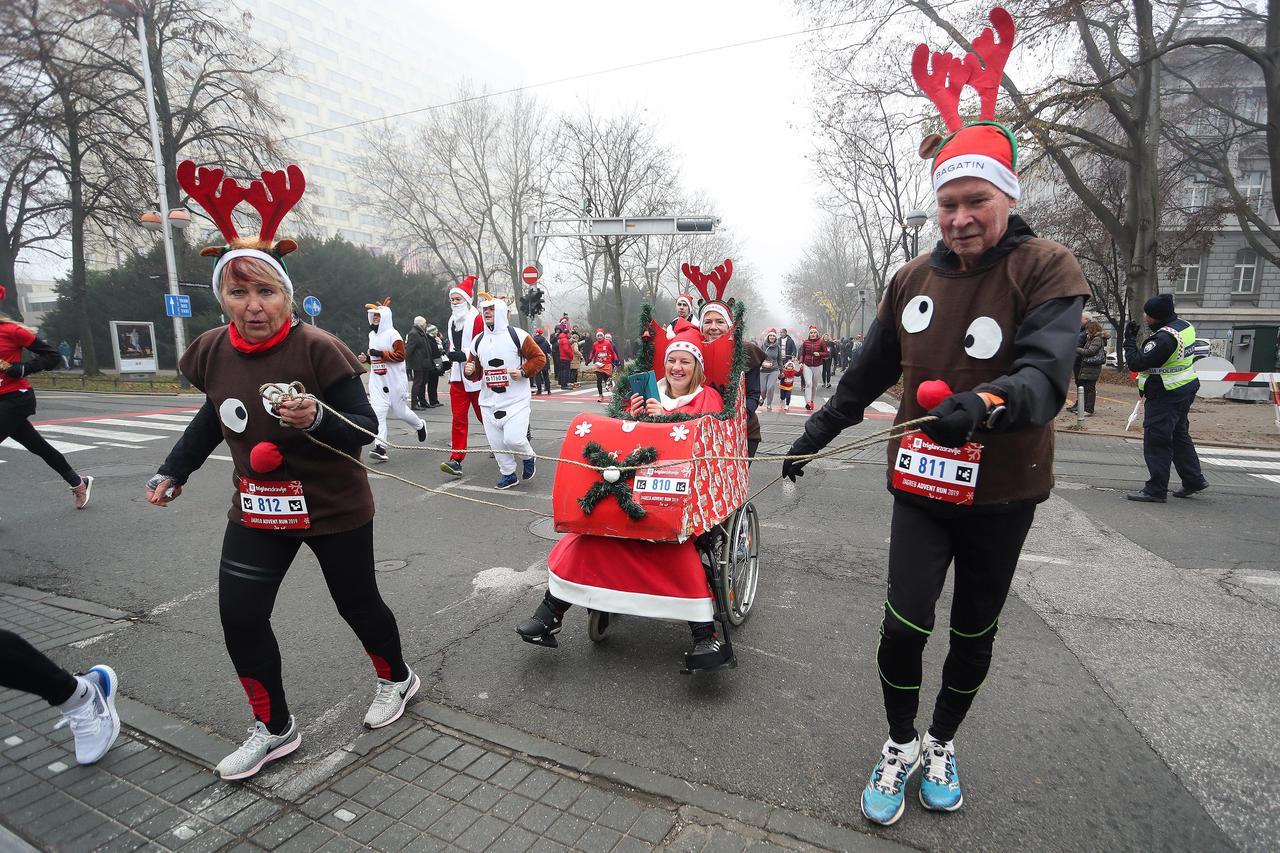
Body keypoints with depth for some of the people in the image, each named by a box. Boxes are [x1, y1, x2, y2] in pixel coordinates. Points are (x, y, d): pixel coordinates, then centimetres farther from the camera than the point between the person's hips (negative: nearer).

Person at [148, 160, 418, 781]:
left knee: (356, 603, 12)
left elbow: (365, 429, -19)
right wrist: (174, 471, 16)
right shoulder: (212, 353, -3)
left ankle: (395, 678, 42)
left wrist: (316, 418, -37)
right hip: (257, 511, 5)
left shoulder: (319, 349, -20)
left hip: (334, 510, -5)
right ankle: (274, 728, 27)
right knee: (239, 618, 3)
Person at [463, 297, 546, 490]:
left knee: (513, 438, -16)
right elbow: (475, 368, 19)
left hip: (516, 400, -5)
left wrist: (523, 371, -17)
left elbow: (539, 358, -4)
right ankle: (508, 474, 25)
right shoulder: (478, 340, 10)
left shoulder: (518, 335, -6)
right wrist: (470, 370, -4)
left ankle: (529, 458, 17)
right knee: (496, 441, 6)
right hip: (489, 401, 5)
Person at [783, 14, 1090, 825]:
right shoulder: (913, 278, 1)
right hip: (922, 485, 2)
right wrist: (815, 435, 14)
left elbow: (1046, 374, -25)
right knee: (904, 626, -3)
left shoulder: (1047, 269, -9)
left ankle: (943, 745, 40)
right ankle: (901, 746, 25)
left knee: (974, 633, 15)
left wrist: (985, 402, -47)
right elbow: (870, 372, 10)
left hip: (1002, 493, -1)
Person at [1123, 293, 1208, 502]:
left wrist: (1129, 339, -14)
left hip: (1165, 397, -10)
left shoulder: (1164, 338, -26)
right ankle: (1194, 480, 31)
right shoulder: (1184, 325, 5)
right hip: (1185, 390, 10)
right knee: (1179, 435, 22)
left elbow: (1137, 363, -24)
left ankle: (1156, 490, 1)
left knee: (1156, 442, -4)